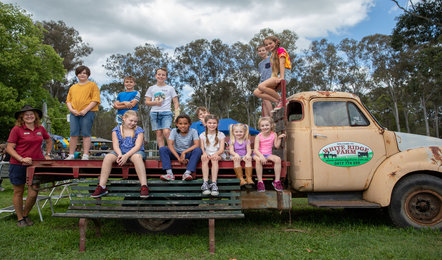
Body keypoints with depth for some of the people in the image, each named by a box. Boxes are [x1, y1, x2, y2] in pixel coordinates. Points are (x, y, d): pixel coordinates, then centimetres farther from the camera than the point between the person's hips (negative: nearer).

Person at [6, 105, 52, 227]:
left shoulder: (40, 129, 7)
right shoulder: (17, 129, -6)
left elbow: (49, 141, 25)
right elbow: (9, 148, -8)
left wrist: (47, 155, 16)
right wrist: (21, 159, -20)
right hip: (18, 165, -3)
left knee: (33, 193, 0)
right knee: (18, 192, 9)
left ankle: (25, 215, 24)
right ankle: (20, 219, 24)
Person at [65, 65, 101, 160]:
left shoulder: (92, 85, 5)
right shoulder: (73, 87, 22)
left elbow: (95, 100, -4)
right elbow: (68, 100, 20)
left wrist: (85, 110, -13)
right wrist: (71, 110, 0)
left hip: (87, 113, -4)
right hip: (74, 113, 4)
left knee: (86, 134, -5)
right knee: (73, 134, 2)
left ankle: (85, 155, -2)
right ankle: (71, 155, 7)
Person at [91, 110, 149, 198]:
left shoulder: (139, 130, 0)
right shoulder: (116, 130, 6)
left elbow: (137, 146, -11)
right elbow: (116, 146, -3)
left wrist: (126, 156, -26)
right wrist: (120, 155, -26)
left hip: (135, 152, -2)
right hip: (120, 152, 3)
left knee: (137, 157, -38)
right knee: (108, 157, -27)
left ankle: (144, 187, -42)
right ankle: (102, 187, -23)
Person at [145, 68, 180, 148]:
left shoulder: (170, 88, 10)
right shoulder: (151, 88, 15)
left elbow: (176, 102, 9)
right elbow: (147, 102, 13)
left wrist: (177, 115, -3)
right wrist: (155, 103, -7)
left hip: (166, 113, -2)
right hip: (154, 113, 3)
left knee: (166, 132, -19)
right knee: (159, 133, -2)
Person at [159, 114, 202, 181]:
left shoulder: (193, 131, -9)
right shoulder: (174, 131, -6)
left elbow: (197, 145, -21)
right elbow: (170, 145, -18)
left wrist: (184, 152, -31)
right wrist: (179, 158, -29)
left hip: (189, 154, -1)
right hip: (176, 154, 2)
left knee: (198, 150, -31)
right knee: (162, 149, -21)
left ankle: (187, 173, -36)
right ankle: (169, 173, -31)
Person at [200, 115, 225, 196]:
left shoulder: (220, 135, 8)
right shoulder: (202, 135, 12)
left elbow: (221, 149, -2)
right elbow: (202, 148, 1)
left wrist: (216, 154, -24)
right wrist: (204, 153, -24)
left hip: (217, 154, -1)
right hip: (206, 154, 1)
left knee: (214, 158, -36)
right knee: (204, 158, -34)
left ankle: (214, 184, -43)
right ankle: (205, 183, -41)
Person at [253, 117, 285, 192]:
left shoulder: (274, 134, 2)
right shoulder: (258, 136, -8)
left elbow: (276, 146, 7)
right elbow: (256, 149, -17)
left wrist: (279, 138, -6)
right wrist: (261, 156, -35)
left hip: (268, 155, 3)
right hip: (259, 154, -3)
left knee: (278, 159, -26)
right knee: (258, 160, -38)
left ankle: (277, 181, -16)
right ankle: (260, 182, -28)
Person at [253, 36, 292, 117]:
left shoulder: (281, 50, 2)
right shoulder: (273, 55, 26)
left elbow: (282, 63, -13)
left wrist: (281, 77, -25)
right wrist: (272, 79, 11)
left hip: (283, 74, -9)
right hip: (276, 76, 9)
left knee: (261, 86, -30)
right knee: (256, 92, -3)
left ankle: (281, 100, -19)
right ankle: (277, 101, -11)